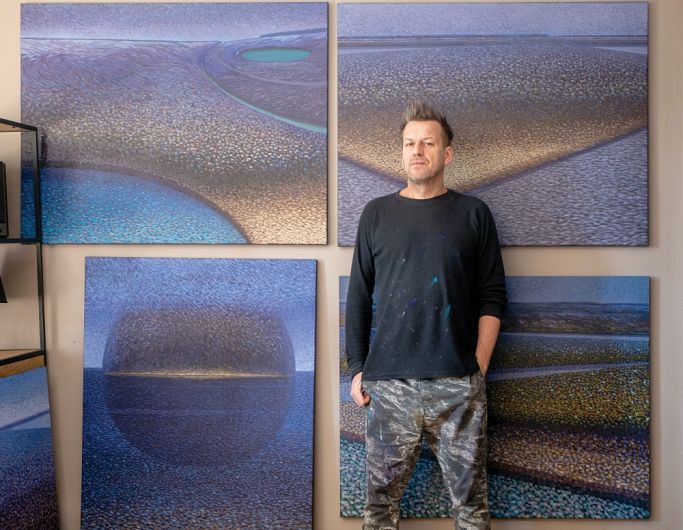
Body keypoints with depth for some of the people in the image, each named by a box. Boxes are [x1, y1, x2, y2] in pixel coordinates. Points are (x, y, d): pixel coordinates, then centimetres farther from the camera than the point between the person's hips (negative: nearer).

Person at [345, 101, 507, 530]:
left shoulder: (473, 214, 5)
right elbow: (359, 297, 9)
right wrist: (357, 369, 5)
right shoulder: (376, 214, 8)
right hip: (388, 385, 1)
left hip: (459, 384, -1)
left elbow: (492, 297, 5)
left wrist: (479, 367, -3)